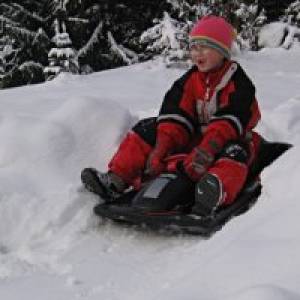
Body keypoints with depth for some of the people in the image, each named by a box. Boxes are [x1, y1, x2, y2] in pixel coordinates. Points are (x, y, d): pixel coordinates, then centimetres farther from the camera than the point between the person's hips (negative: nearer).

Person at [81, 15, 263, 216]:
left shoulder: (237, 83, -12)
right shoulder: (190, 80, 5)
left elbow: (228, 123, -26)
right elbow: (175, 117, -7)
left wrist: (206, 150, -41)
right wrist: (161, 149, -22)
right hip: (194, 137, 6)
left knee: (236, 152, -41)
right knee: (147, 129, -5)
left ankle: (218, 191, -77)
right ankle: (115, 180, -19)